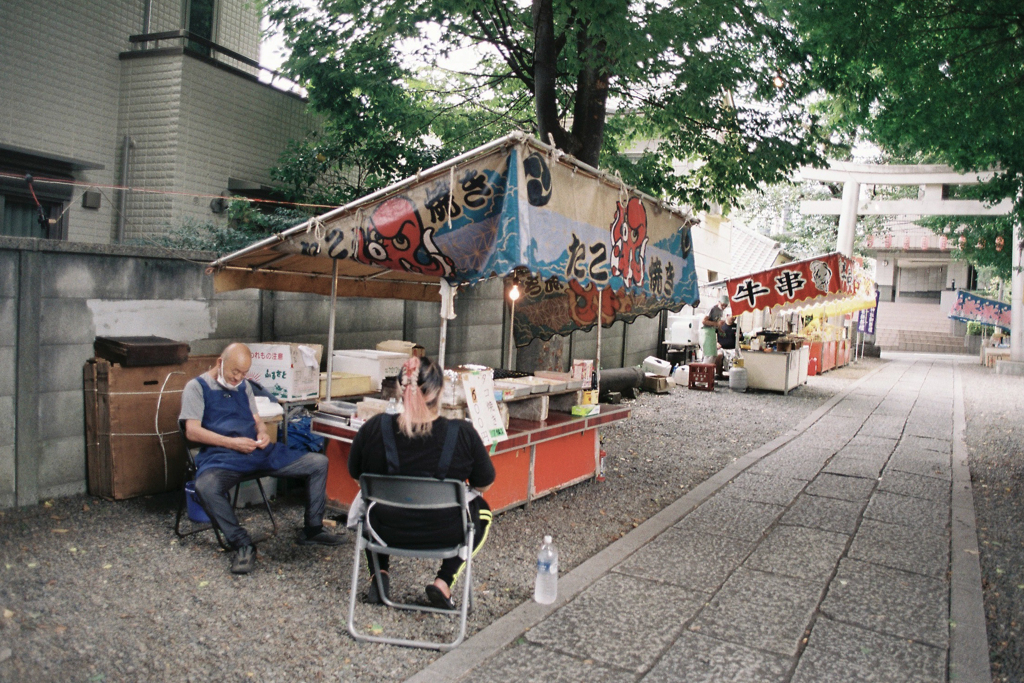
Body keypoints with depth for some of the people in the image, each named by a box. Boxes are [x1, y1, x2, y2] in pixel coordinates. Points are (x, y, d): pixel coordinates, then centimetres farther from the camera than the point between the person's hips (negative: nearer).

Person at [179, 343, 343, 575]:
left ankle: (312, 531, 6)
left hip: (258, 451, 6)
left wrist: (263, 433, -1)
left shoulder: (244, 386, 22)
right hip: (221, 455, -6)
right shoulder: (197, 387, 3)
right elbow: (192, 431, -7)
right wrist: (232, 443, -17)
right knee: (206, 486, -41)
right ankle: (242, 545, -23)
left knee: (319, 463, -5)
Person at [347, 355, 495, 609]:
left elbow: (355, 475, 3)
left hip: (386, 531, 2)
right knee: (483, 510, 30)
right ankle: (444, 582, 14)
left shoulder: (374, 428, -15)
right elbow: (484, 485, -4)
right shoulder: (463, 433, -19)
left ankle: (379, 575, 22)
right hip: (444, 534, -2)